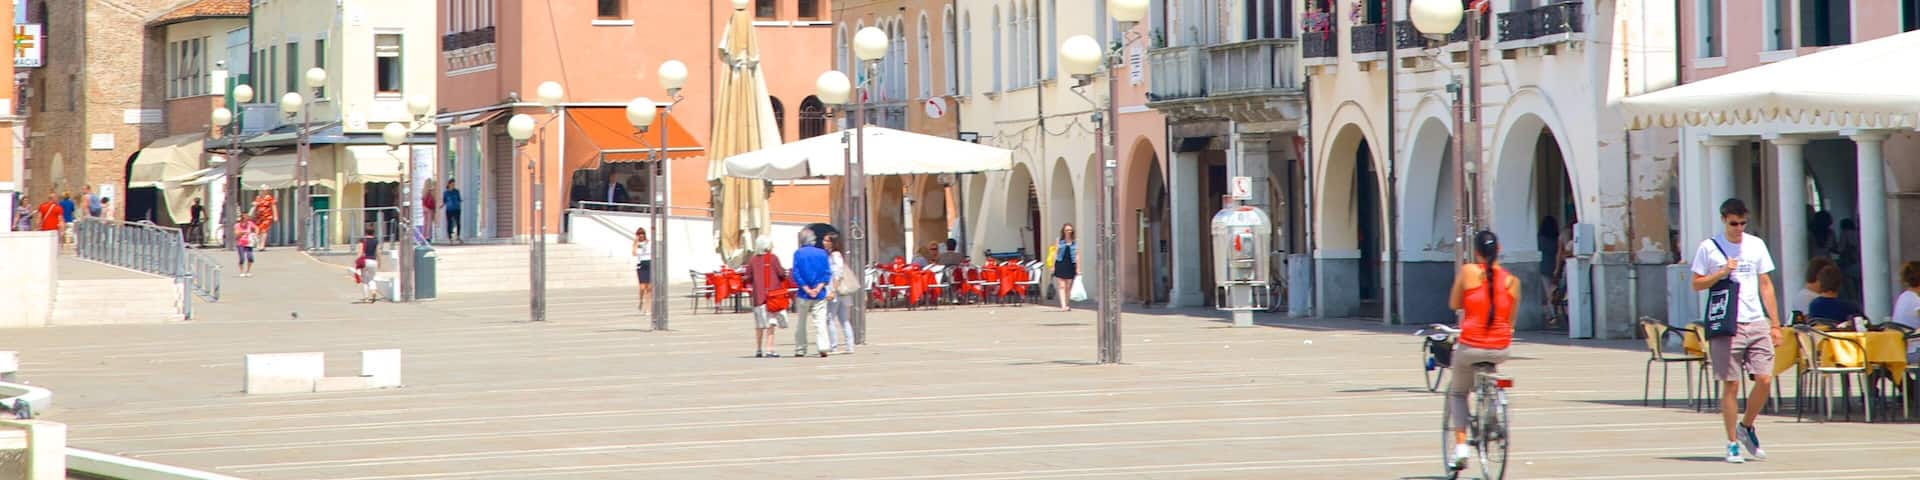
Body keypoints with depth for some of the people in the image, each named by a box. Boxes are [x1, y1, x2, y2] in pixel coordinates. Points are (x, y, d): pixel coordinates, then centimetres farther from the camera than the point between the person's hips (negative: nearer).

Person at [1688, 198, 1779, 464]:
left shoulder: (1756, 245, 12)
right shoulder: (1709, 247, 1)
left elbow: (1765, 285, 15)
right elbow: (1697, 284, 3)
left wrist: (1774, 324, 11)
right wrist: (1722, 273, -13)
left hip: (1756, 323, 3)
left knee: (1765, 380, -5)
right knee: (1730, 384, -3)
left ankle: (1746, 427, 18)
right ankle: (1732, 443, 6)